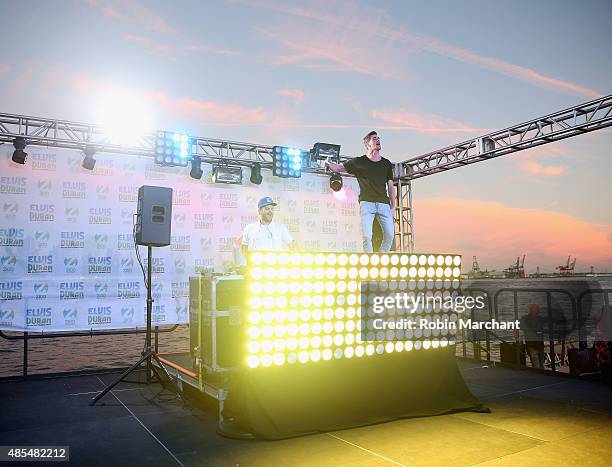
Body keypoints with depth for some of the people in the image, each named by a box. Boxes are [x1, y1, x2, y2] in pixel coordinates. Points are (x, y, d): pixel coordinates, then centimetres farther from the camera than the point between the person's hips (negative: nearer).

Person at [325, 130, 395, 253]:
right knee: (366, 236, -13)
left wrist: (393, 206, 12)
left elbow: (390, 186, 17)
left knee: (389, 235, -4)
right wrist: (327, 162, -8)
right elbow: (338, 168, 11)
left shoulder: (387, 163, 15)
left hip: (384, 203, 3)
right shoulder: (359, 162, 6)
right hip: (367, 202, -3)